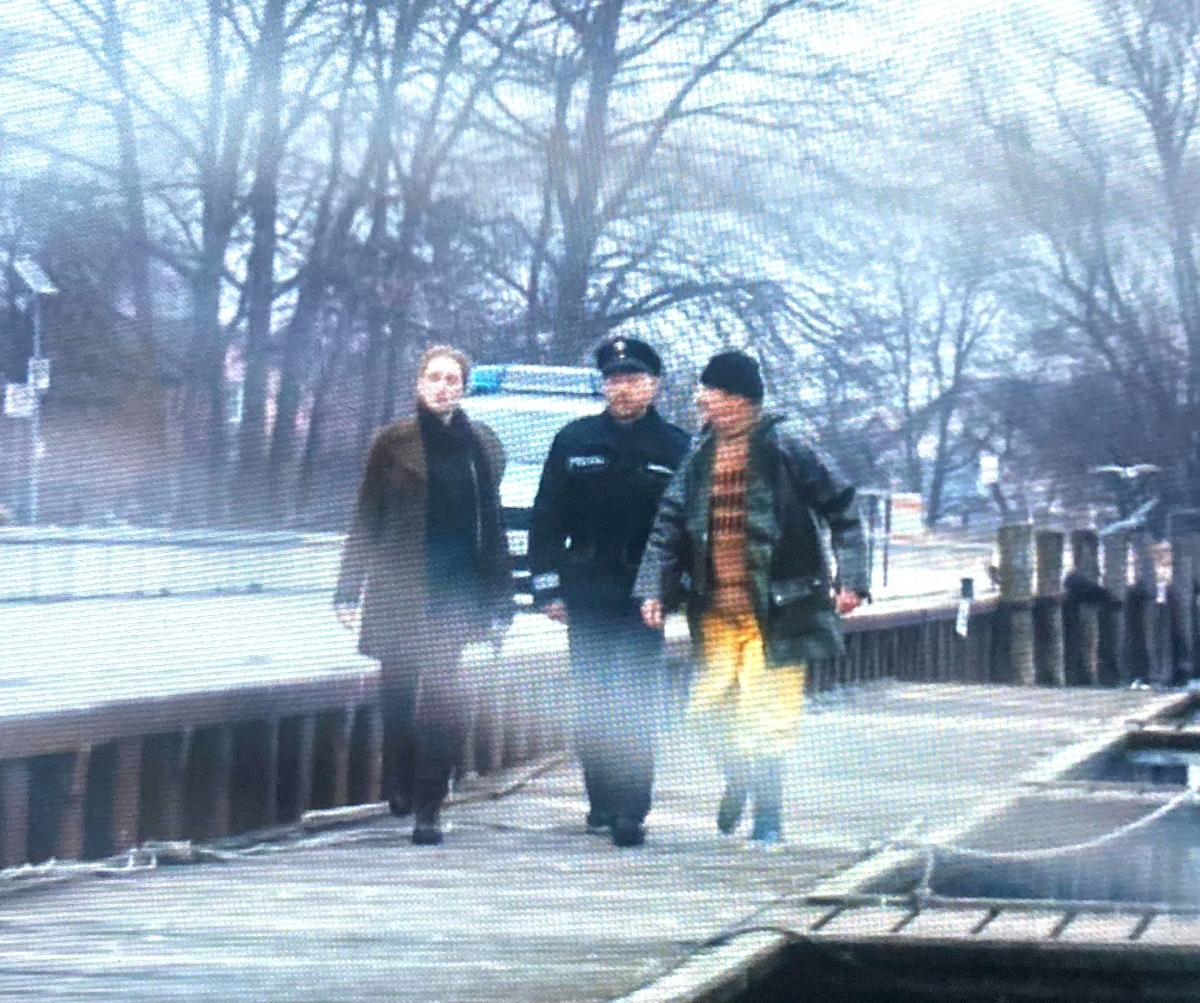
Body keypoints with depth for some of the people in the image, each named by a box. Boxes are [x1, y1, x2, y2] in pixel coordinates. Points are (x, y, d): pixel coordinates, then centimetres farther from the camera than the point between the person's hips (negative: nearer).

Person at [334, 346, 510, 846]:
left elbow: (492, 524, 11)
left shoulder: (481, 445, 8)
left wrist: (495, 599, 9)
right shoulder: (393, 442, 3)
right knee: (398, 692, 7)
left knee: (441, 695, -12)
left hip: (455, 590, 0)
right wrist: (350, 591, 0)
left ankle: (427, 807, -7)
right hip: (397, 590, 0)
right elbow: (366, 520, 4)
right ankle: (400, 788, 26)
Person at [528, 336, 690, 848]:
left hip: (644, 598, -3)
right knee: (592, 705, 9)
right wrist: (548, 588, 2)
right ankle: (602, 801, 20)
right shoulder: (574, 441, 6)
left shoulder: (675, 448, 1)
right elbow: (547, 518, 8)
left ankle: (631, 811, -7)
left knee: (635, 706, -6)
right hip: (587, 597, 3)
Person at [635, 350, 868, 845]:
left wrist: (850, 578, -11)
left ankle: (767, 816, 10)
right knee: (708, 708, 6)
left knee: (765, 719, -4)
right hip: (717, 611, 5)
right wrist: (654, 588, 1)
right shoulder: (701, 455, 9)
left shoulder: (782, 446, -7)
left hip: (774, 609, -5)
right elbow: (670, 525, 11)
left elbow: (840, 509, -4)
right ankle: (740, 778, 35)